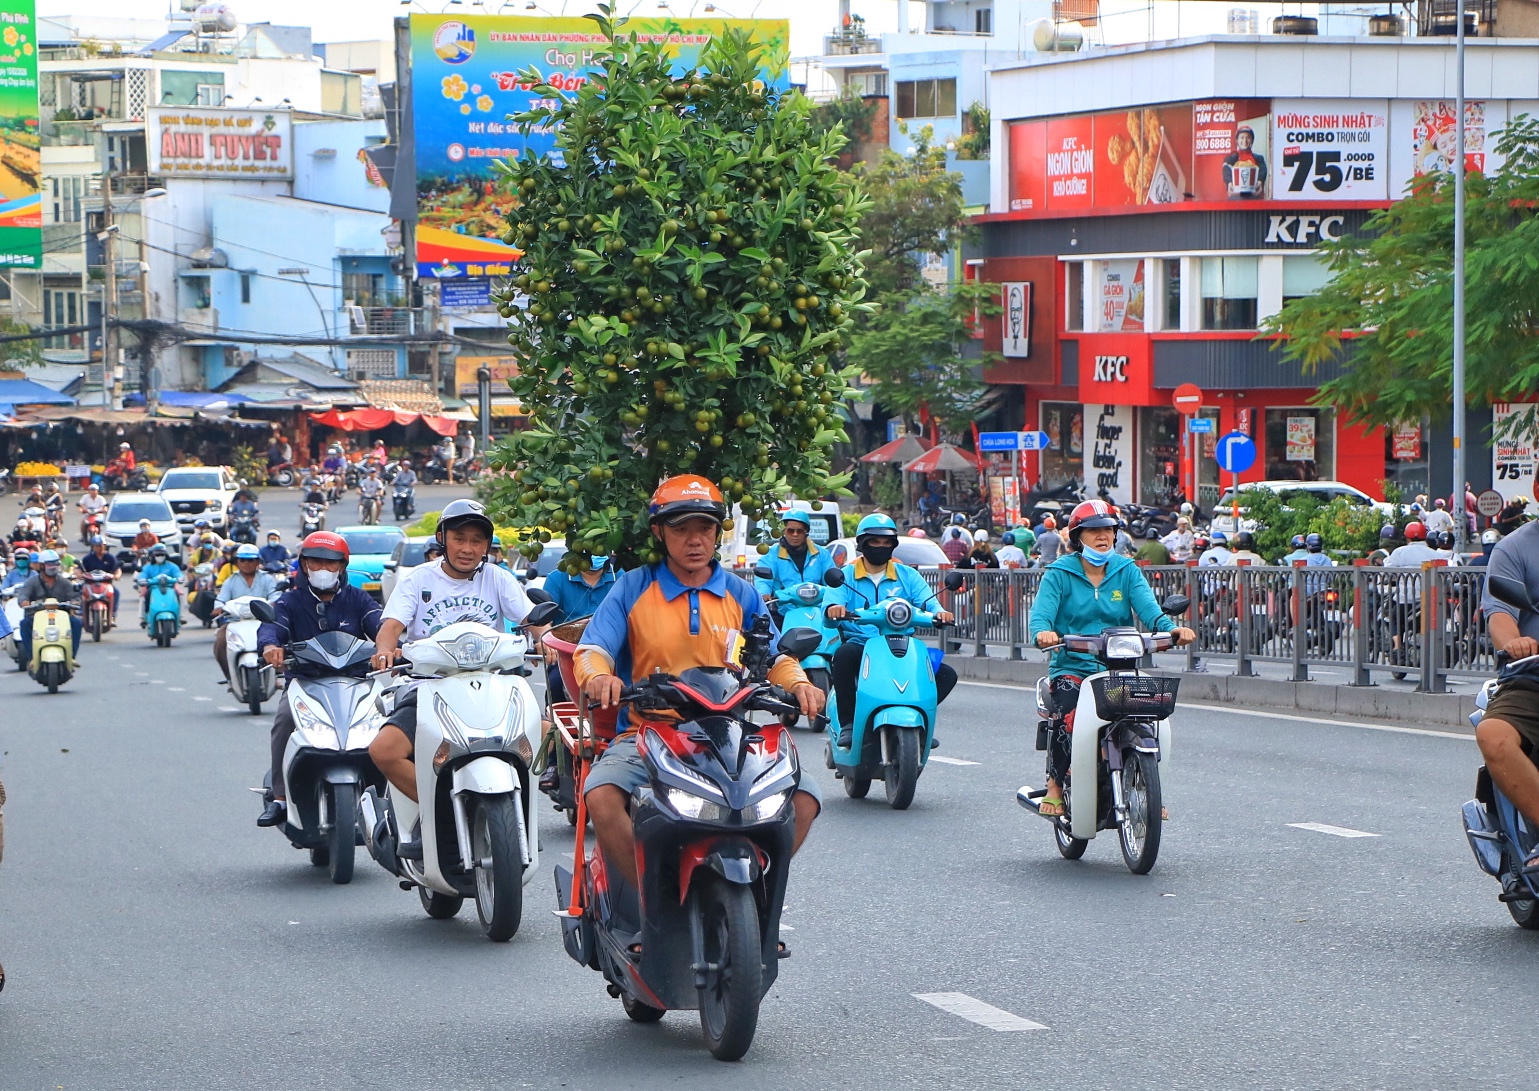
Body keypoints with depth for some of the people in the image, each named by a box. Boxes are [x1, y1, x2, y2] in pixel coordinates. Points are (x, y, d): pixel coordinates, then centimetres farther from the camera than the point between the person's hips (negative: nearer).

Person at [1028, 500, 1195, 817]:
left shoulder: (1127, 571, 11)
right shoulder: (1059, 574, 4)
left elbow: (1148, 609, -3)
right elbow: (1041, 614, -9)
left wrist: (1171, 628, -25)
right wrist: (1043, 633, -33)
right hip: (1071, 667, -3)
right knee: (1069, 715, -31)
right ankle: (1055, 786, -11)